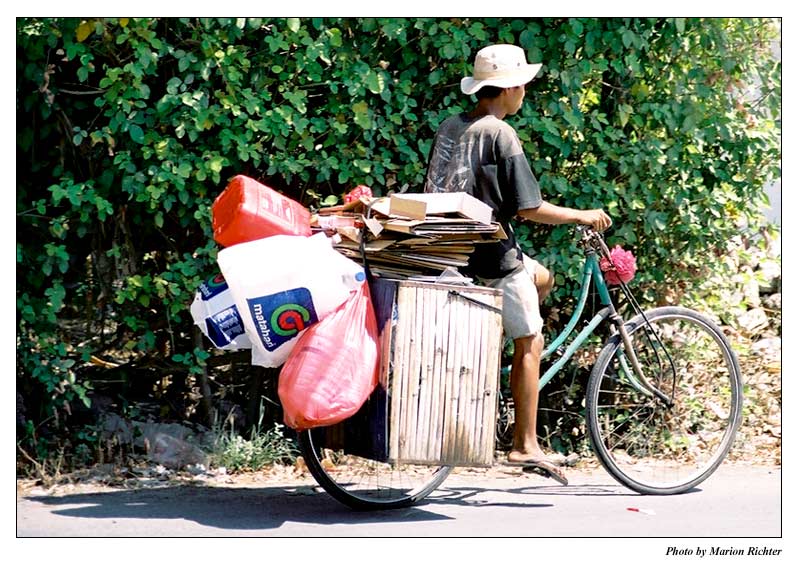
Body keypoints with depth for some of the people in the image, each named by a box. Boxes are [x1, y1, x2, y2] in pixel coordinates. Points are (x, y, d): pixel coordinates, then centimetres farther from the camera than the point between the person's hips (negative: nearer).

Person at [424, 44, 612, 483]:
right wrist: (583, 217, -5)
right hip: (492, 254, -8)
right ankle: (525, 445, 2)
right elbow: (529, 208, -18)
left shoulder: (450, 127, 7)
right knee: (529, 344, 1)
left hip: (456, 247, 8)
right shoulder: (501, 135, -17)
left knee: (541, 279, 28)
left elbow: (435, 189, 16)